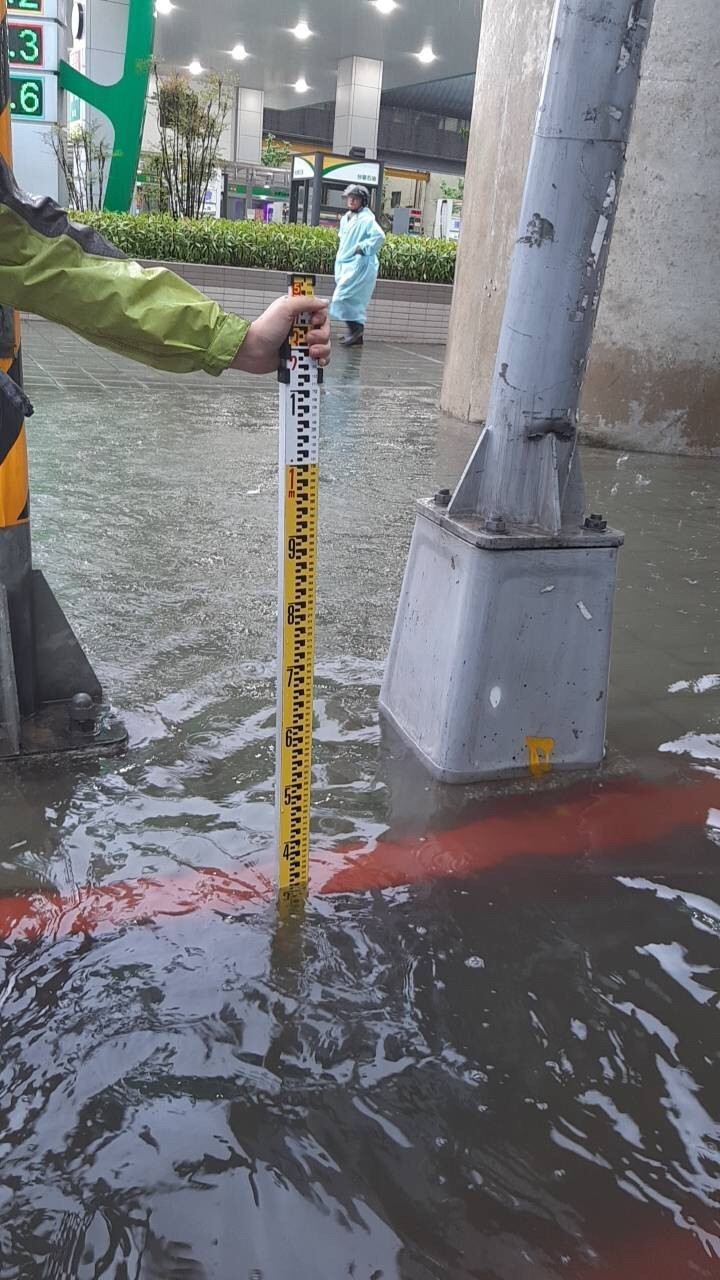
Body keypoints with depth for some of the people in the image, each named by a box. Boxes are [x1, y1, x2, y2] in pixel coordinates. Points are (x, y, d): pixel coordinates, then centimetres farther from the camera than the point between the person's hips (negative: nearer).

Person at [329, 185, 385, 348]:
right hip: (346, 264, 9)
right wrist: (339, 266, 16)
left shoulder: (366, 218, -11)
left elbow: (379, 235, -24)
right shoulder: (345, 219, 14)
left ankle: (355, 329, -8)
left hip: (359, 265, -9)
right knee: (355, 300, 10)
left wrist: (363, 248, -18)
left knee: (342, 297, -15)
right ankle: (357, 335, 14)